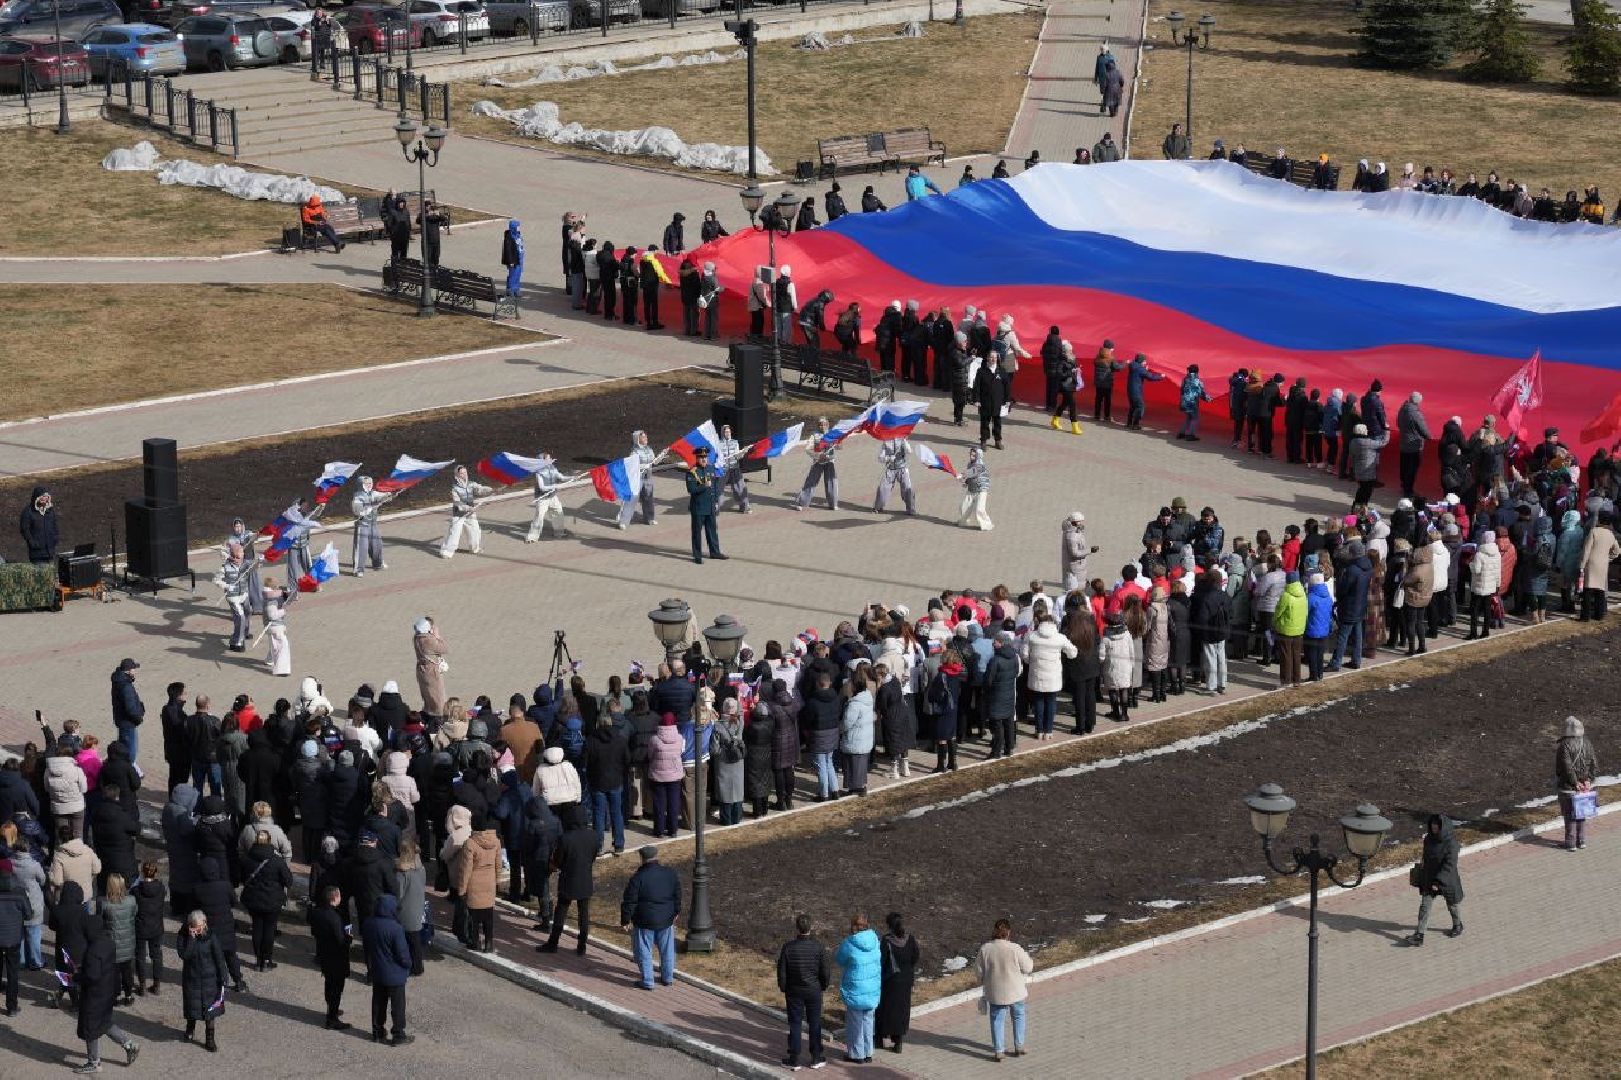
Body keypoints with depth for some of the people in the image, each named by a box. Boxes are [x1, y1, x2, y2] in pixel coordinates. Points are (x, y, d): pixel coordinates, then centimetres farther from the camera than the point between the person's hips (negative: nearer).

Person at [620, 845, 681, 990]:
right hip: (666, 920, 5)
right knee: (666, 950, 19)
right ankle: (667, 977, 30)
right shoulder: (670, 874, -2)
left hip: (645, 922, -5)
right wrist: (675, 912, 26)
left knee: (644, 952, 8)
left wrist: (625, 921, -4)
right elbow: (678, 896, 11)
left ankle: (647, 981, 11)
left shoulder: (638, 878, -17)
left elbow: (629, 902, -14)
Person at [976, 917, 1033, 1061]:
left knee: (997, 1020, 16)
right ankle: (1019, 1046, 27)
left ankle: (998, 1051, 16)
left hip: (995, 992, 1)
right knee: (1018, 1017, 22)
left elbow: (978, 968, -3)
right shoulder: (1015, 950, -22)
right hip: (1015, 990, -1)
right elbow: (1027, 967, -11)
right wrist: (1026, 956, 7)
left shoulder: (985, 949, -14)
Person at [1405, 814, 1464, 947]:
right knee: (1424, 906, 0)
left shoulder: (1451, 843, -25)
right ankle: (1419, 935, 1)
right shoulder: (1429, 839, -4)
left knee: (1452, 904, 18)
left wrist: (1439, 881, -29)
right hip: (1429, 879, 5)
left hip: (1446, 880, -5)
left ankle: (1458, 926, 45)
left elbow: (1449, 865, -27)